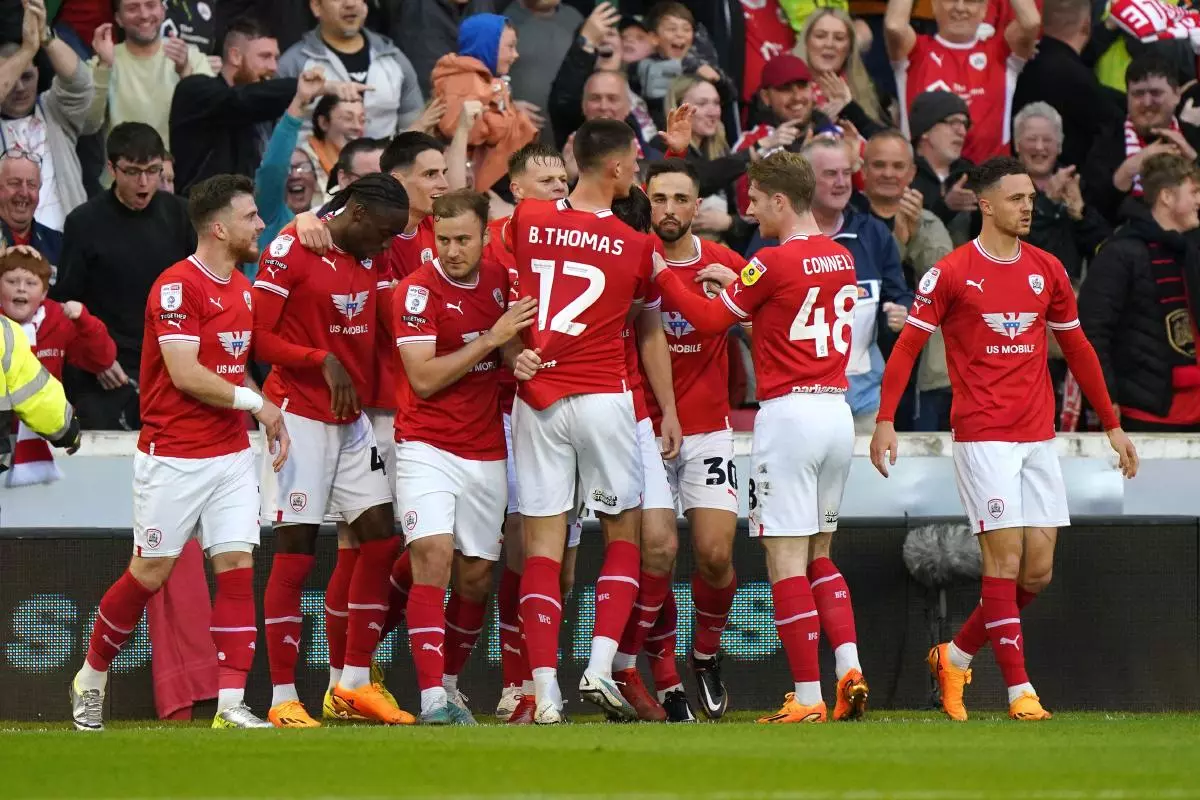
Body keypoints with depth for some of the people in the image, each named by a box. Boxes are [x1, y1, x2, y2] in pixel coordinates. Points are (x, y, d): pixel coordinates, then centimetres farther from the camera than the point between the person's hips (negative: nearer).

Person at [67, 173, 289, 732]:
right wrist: (254, 401, -13)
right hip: (174, 458, -7)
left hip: (231, 453, 7)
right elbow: (186, 376, -21)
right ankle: (92, 677, 22)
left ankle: (232, 704, -6)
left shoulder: (240, 287, 13)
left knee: (237, 567, -4)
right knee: (150, 572, 2)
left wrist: (268, 420, 9)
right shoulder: (177, 286, -14)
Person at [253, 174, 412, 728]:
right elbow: (256, 336, -14)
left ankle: (355, 683, 12)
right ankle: (283, 698, -3)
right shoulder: (291, 250, -13)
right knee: (294, 551, -7)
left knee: (380, 537, 3)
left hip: (352, 419, 8)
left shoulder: (371, 258, 10)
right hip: (299, 416, -8)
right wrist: (324, 361, -20)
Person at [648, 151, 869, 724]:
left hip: (789, 413, -7)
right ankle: (849, 667, -2)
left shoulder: (772, 263, -12)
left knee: (786, 562, -3)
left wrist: (662, 275, 8)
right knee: (818, 556, 16)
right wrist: (736, 284, 20)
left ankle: (807, 697, -7)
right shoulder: (841, 259, 9)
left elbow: (711, 320, -2)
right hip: (837, 412, 7)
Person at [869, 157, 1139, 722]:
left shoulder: (1047, 271, 9)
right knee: (1005, 557, -10)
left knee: (1039, 569, 2)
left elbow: (1077, 350, 18)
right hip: (983, 437, -5)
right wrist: (885, 420, -13)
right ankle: (1019, 690, -7)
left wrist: (1112, 425, 18)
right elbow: (907, 346, -4)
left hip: (1038, 437, 5)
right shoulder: (951, 273, -5)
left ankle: (956, 656, 20)